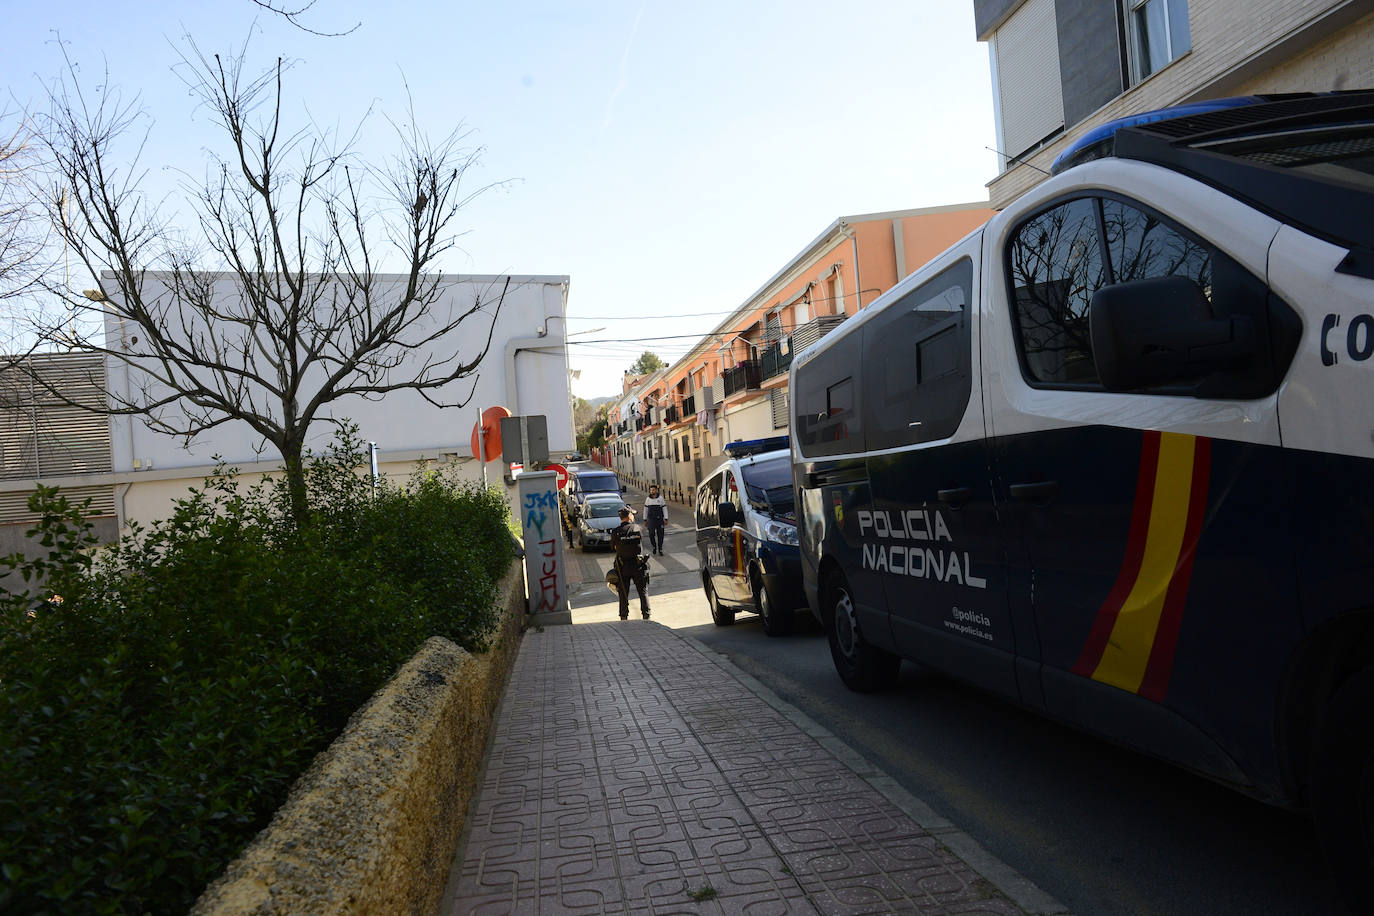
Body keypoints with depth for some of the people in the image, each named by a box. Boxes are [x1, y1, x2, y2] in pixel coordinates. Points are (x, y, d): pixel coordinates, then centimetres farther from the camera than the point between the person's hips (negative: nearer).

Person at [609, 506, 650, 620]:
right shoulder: (639, 529, -8)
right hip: (638, 565, -1)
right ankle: (646, 616, 12)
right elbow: (641, 545, 4)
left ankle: (623, 617, 14)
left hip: (622, 567, 1)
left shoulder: (615, 532, -7)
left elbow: (613, 547, 4)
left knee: (623, 593, 11)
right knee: (643, 591, 11)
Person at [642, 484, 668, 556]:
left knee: (660, 535, 1)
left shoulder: (660, 498, -2)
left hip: (659, 519, -1)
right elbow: (645, 509, 10)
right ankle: (654, 546, 16)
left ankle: (660, 549, 13)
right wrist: (645, 520, 9)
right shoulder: (648, 499, 3)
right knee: (651, 534, -8)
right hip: (651, 519, 1)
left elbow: (664, 509, 0)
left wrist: (666, 519, -6)